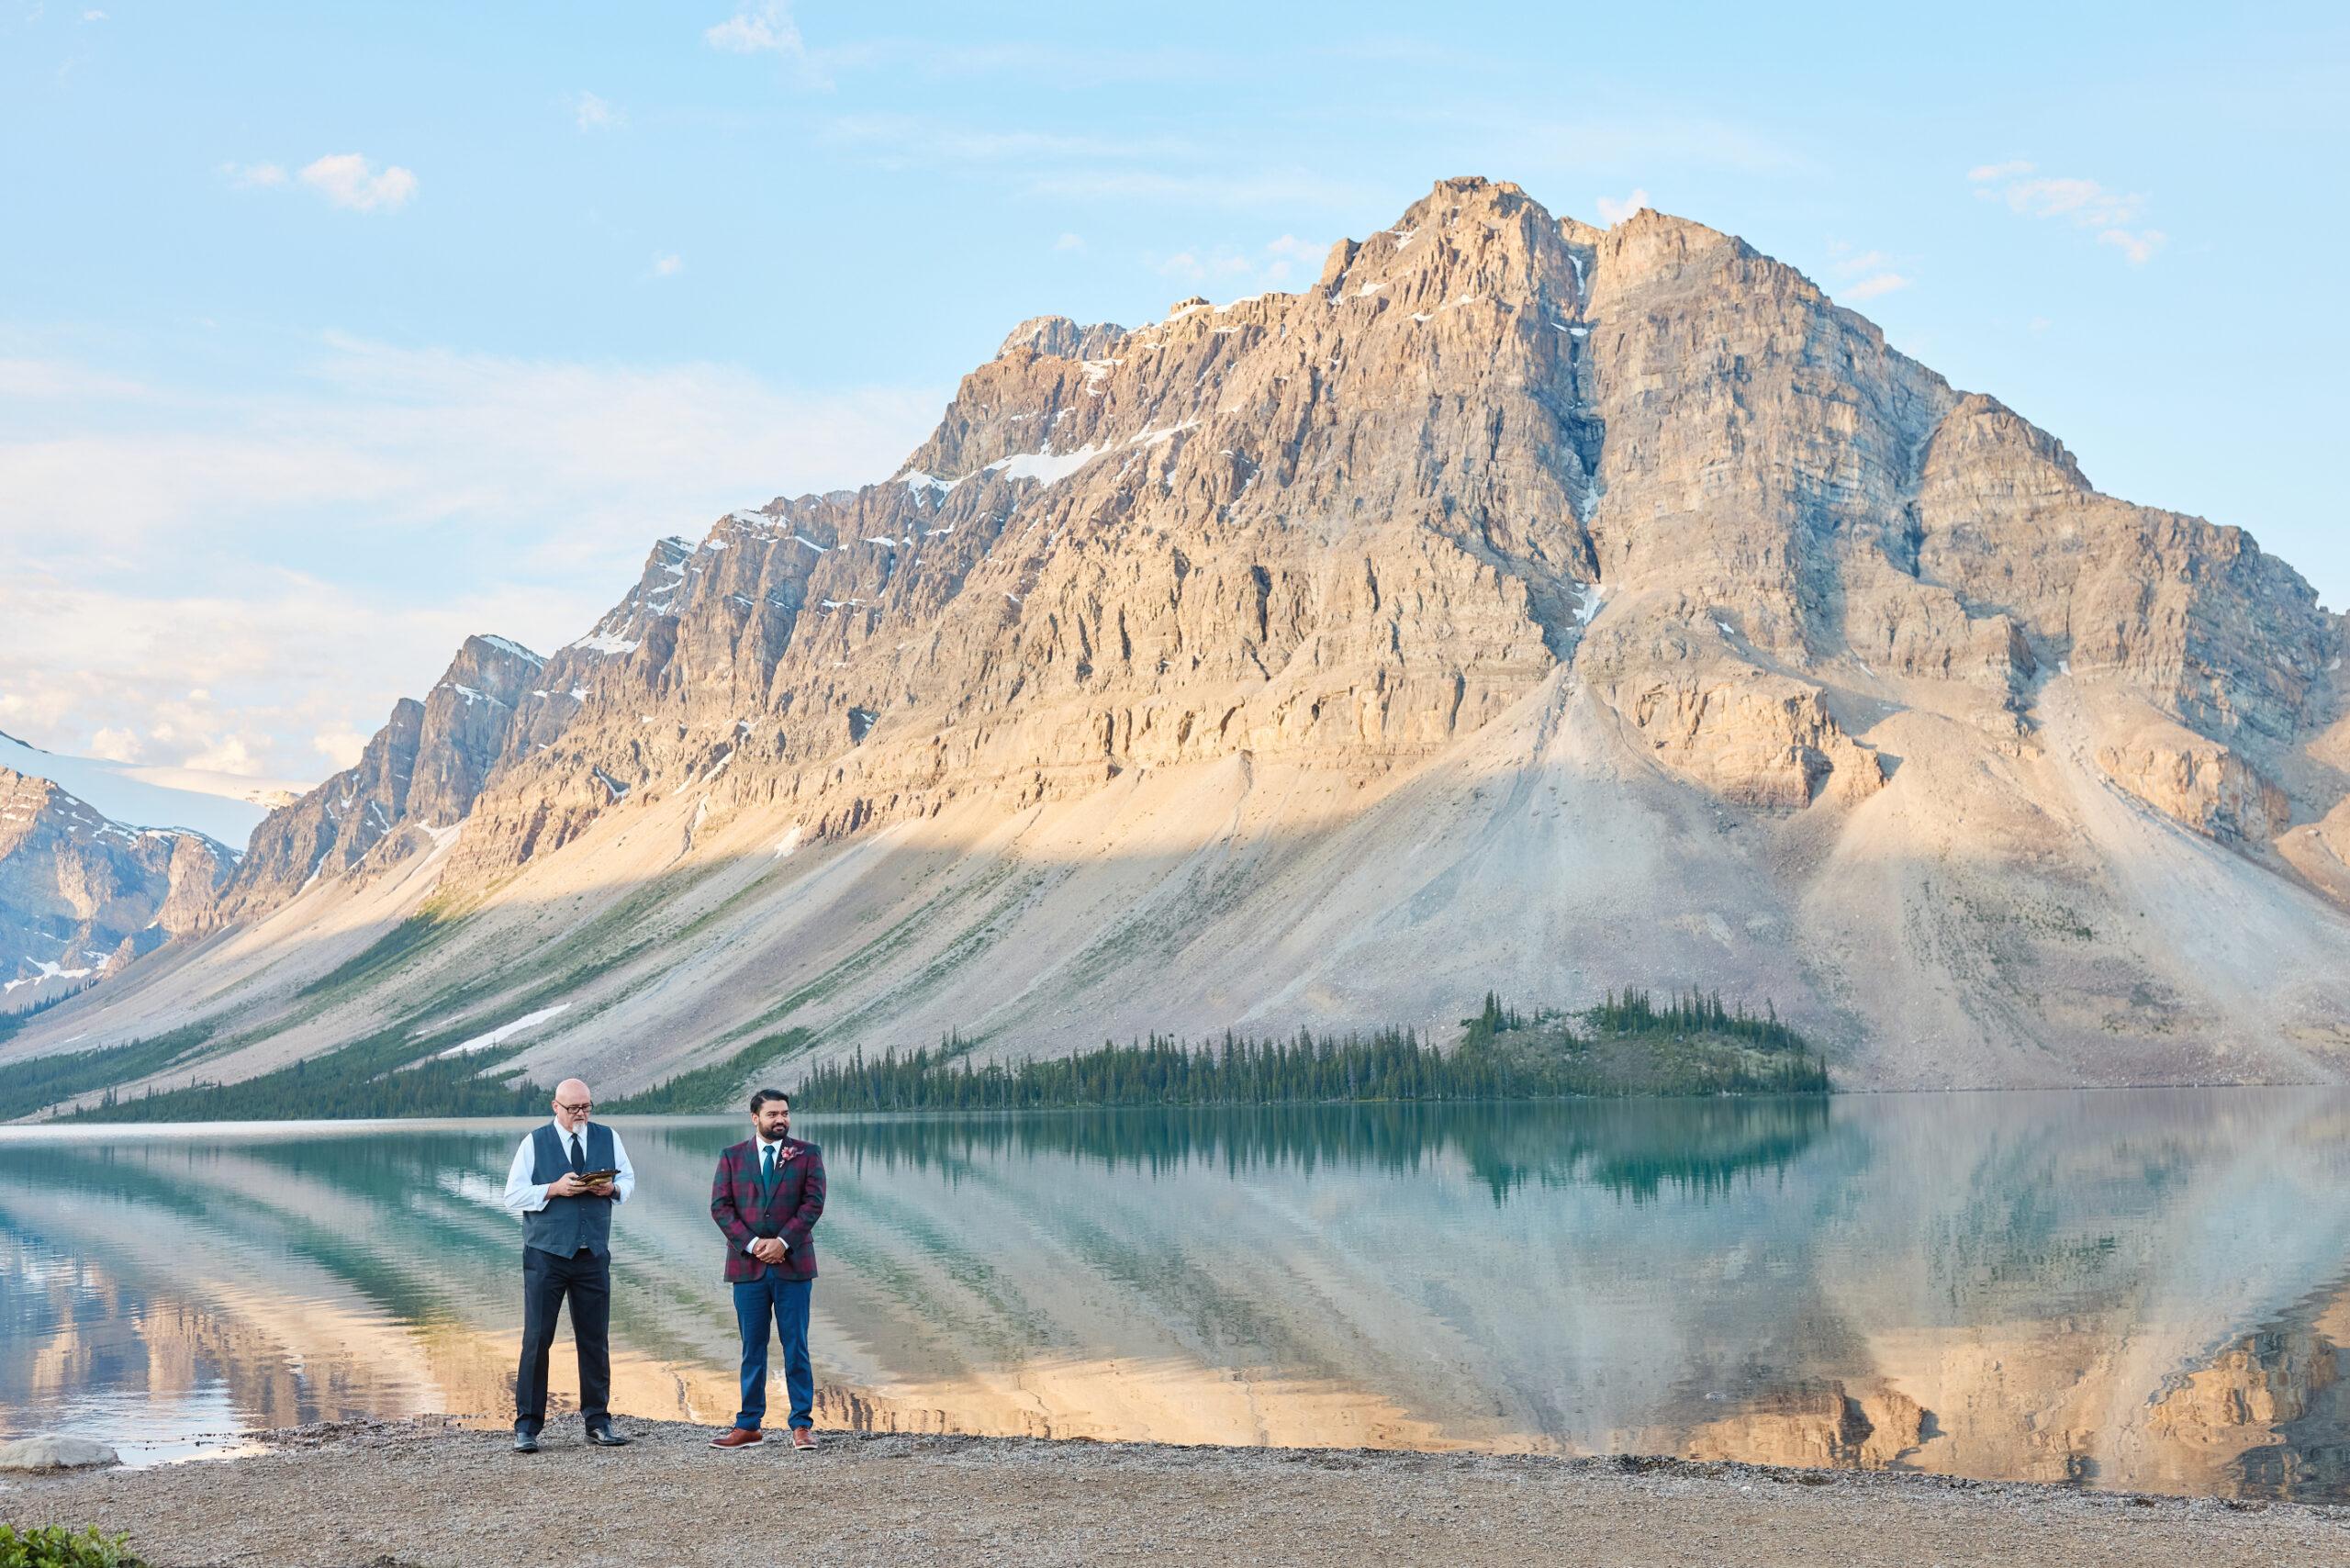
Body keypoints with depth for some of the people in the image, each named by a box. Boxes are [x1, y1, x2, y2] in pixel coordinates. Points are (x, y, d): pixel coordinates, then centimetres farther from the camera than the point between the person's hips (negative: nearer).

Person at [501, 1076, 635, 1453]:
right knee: (537, 1339, -5)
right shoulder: (534, 1143, 1)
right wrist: (555, 1189, -16)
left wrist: (612, 1188, -7)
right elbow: (513, 1197, -2)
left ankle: (598, 1422, 13)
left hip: (593, 1255, 3)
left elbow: (628, 1179, 15)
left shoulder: (608, 1138, 9)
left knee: (595, 1339, 4)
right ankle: (526, 1427, 0)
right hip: (545, 1254, -3)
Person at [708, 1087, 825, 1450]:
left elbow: (813, 1203, -3)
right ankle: (748, 1426, 12)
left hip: (792, 1263, -1)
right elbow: (720, 1207, 1)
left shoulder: (808, 1155, 6)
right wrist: (751, 1243, -11)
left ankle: (802, 1425, 3)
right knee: (752, 1348, 6)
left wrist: (782, 1242, -13)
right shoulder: (732, 1157, 8)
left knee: (796, 1347, 0)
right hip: (747, 1266, 1)